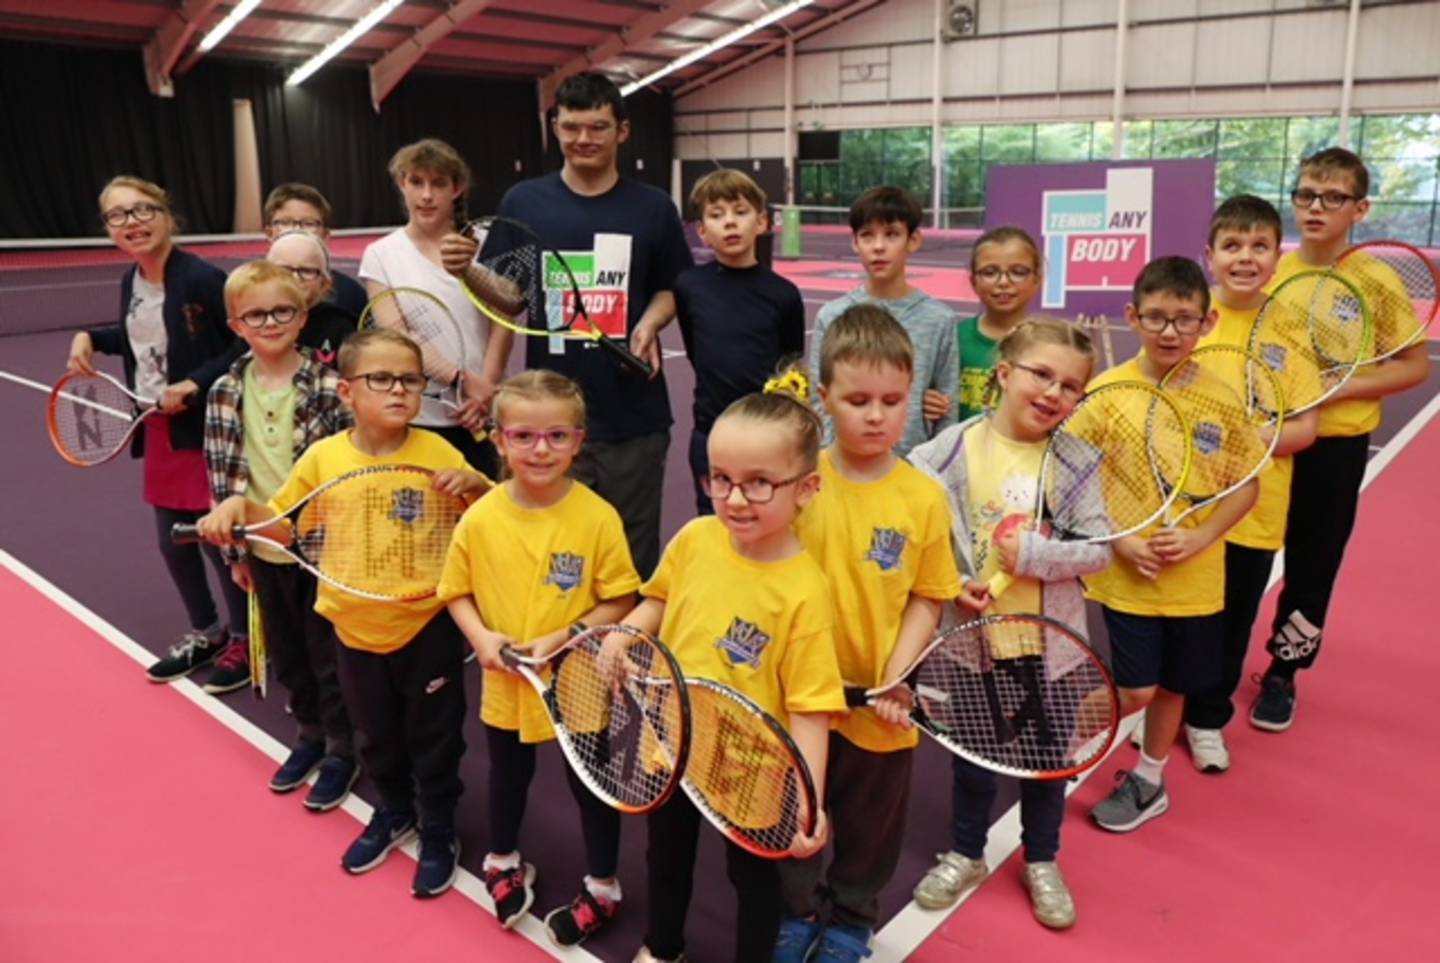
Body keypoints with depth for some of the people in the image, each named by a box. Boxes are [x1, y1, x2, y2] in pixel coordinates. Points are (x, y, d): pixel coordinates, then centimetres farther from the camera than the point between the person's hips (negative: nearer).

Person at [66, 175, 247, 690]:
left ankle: (244, 637, 24)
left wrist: (195, 383, -23)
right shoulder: (130, 282, 6)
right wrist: (90, 337, 7)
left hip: (207, 427, -8)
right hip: (159, 429, 8)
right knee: (173, 542, 16)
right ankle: (206, 632, 36)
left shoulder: (203, 277, -17)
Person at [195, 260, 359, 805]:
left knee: (329, 654, 9)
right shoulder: (225, 394, -1)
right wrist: (234, 550, 7)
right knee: (286, 652, 19)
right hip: (264, 549, 5)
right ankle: (310, 734, 40)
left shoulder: (330, 387, -13)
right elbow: (223, 477, 5)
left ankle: (342, 751, 27)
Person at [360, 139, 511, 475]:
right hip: (415, 418, 0)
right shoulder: (381, 254, 3)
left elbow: (502, 324, 1)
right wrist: (464, 380, -15)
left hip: (479, 416, 1)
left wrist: (485, 387, -12)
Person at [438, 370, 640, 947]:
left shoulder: (597, 517, -19)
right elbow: (457, 592, 1)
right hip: (505, 683, 3)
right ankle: (503, 862, 54)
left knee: (591, 785, 16)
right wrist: (481, 636, -16)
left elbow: (619, 601, -14)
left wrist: (564, 638, -24)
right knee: (507, 775, 27)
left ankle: (602, 887, 39)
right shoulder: (479, 518, -11)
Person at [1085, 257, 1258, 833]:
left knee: (1174, 685, 16)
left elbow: (1246, 485, 1)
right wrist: (1121, 542, -16)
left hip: (1197, 577, 3)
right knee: (1136, 689, -4)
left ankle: (1148, 777, 40)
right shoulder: (1106, 390, -9)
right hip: (1126, 574, -2)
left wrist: (1200, 537, -13)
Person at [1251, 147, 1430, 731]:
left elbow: (1416, 365, -6)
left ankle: (1282, 674, 28)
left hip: (1333, 447, -2)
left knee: (1312, 567, 10)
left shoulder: (1377, 282, -9)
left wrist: (1340, 388, -18)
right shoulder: (1273, 272, -2)